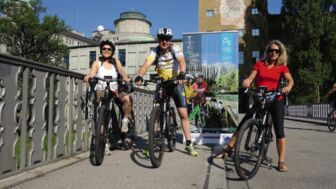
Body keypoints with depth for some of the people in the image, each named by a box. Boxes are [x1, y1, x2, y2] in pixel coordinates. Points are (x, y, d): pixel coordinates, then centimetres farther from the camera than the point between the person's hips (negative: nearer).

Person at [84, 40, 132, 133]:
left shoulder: (116, 61, 13)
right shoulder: (97, 63, 8)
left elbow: (122, 71, -3)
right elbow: (92, 73, -9)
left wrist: (125, 77, -26)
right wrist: (88, 76, -33)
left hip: (114, 90, 1)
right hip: (101, 90, -1)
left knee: (127, 98, -27)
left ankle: (125, 121, -10)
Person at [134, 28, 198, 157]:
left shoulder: (175, 48, -13)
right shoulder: (155, 51, -10)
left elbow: (181, 61, -31)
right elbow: (146, 64, -26)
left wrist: (182, 73, -52)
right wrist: (139, 76, -46)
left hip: (176, 83, -1)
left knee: (183, 114, -4)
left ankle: (189, 144, 6)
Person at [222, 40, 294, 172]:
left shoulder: (282, 66, 2)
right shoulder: (260, 64, 3)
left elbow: (290, 80, -12)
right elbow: (251, 77, -6)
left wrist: (288, 87, -34)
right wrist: (247, 82, -29)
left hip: (275, 100, -1)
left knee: (279, 131, -3)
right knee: (243, 124, -1)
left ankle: (281, 161, 7)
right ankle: (229, 148, 12)